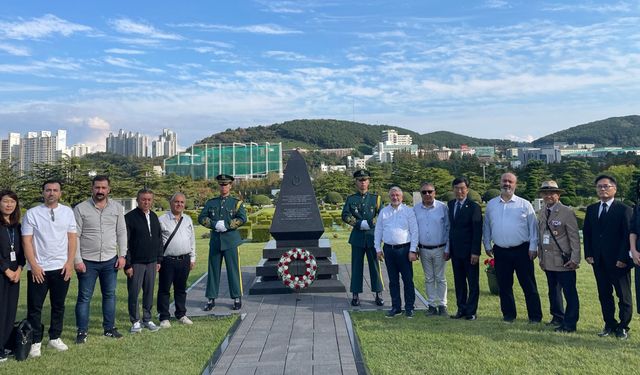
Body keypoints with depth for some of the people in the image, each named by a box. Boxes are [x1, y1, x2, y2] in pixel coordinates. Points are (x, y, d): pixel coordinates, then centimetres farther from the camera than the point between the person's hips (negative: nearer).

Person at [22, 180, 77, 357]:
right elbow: (26, 241, -4)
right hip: (38, 269, -2)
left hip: (62, 267, 2)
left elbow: (72, 238, 3)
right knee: (34, 307, 5)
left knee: (58, 306, 11)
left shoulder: (67, 212, 3)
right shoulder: (32, 213, -3)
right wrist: (34, 265, -10)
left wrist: (70, 262, -4)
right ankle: (35, 342, 16)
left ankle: (54, 338, 24)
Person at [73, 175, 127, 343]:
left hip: (110, 260, 3)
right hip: (87, 261, -3)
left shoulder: (117, 207, 3)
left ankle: (109, 328, 24)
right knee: (84, 297, 5)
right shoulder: (80, 208, -6)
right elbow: (75, 236, -6)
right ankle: (82, 331, 17)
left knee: (110, 295, 12)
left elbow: (122, 232, 5)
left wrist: (122, 255, 0)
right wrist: (77, 260, -10)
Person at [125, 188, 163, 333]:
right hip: (136, 263, -5)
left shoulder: (154, 217, 10)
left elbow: (159, 239, 16)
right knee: (134, 293, 2)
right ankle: (135, 321, 14)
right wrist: (127, 264, -12)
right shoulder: (130, 217, -8)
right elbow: (125, 243, -10)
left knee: (149, 292, 10)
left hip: (151, 262, 5)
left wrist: (159, 260, 12)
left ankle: (147, 319, 21)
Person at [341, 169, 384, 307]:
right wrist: (360, 224, -15)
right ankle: (355, 295, 12)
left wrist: (371, 223, -16)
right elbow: (345, 215, -5)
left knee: (375, 265, 5)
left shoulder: (376, 198, 6)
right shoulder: (351, 199, 7)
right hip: (357, 238, 0)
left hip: (372, 236, 0)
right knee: (356, 266, 4)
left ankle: (378, 294, 14)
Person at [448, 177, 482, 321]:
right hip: (455, 250, 6)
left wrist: (475, 252, -17)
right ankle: (461, 309, 23)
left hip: (469, 251, -5)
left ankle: (471, 311, 15)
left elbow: (477, 231, -13)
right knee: (459, 282, 13)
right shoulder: (451, 204, 7)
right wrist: (448, 248, 7)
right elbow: (451, 226, 10)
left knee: (473, 282, 6)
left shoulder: (474, 207, -10)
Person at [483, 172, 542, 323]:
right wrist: (487, 245, 11)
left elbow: (533, 226, -1)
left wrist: (533, 247, -5)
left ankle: (535, 316, 13)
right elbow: (486, 227, 14)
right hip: (500, 251, 3)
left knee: (528, 285, 3)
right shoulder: (491, 205, 7)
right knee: (504, 285, 10)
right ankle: (508, 314, 22)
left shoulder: (524, 204, 0)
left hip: (522, 250, -2)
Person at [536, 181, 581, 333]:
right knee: (553, 291, 17)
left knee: (569, 293, 1)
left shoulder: (567, 212, -9)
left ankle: (569, 324, 10)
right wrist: (540, 257, 11)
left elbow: (574, 237, -11)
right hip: (548, 261, 6)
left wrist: (575, 259, -14)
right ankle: (557, 317, 31)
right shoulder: (541, 213, 10)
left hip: (564, 261, -6)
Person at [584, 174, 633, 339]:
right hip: (598, 261, 5)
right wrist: (588, 254, 3)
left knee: (624, 296, 6)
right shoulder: (591, 209, 10)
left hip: (618, 262, -5)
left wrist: (623, 258, -15)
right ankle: (609, 325, 21)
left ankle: (623, 327, 17)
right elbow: (586, 233, 11)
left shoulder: (624, 210, -6)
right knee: (604, 295, 11)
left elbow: (628, 235, -10)